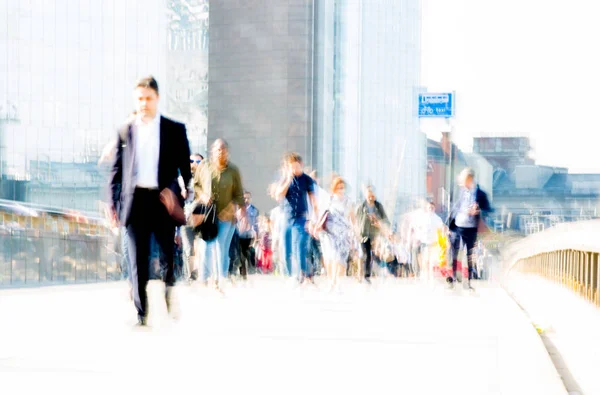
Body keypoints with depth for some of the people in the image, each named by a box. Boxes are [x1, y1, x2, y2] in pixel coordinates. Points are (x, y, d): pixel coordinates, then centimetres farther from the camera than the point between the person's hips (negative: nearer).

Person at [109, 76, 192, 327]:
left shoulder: (175, 130, 6)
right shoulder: (125, 131, 11)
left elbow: (185, 166, 6)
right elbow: (117, 169, 11)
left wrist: (188, 194, -5)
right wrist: (114, 203, 4)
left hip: (164, 200, -1)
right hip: (135, 201, 1)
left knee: (170, 254, 2)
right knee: (138, 261, 0)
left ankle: (169, 291, 29)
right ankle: (142, 314, 3)